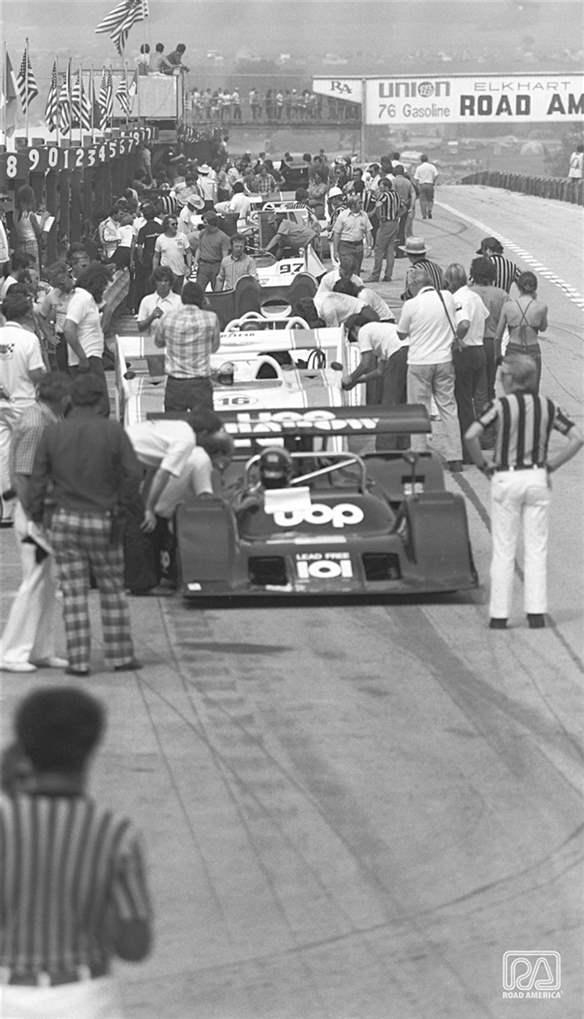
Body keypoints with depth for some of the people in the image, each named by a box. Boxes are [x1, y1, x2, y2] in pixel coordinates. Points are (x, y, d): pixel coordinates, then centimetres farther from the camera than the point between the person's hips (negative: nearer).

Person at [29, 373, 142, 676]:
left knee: (73, 594, 4)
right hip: (102, 523, -1)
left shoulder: (52, 433, -5)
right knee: (112, 590, 13)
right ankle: (120, 656, 15)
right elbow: (133, 474, -10)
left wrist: (36, 520, 6)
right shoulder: (113, 431, -9)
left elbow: (38, 481, -3)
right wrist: (118, 501, 9)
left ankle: (78, 661, 2)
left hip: (65, 520, 1)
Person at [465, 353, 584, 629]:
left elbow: (470, 436, -21)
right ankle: (536, 612, 4)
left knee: (503, 550, 5)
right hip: (538, 478, 2)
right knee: (537, 549, 8)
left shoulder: (501, 406, -10)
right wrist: (552, 464, 4)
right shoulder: (548, 406, 0)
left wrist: (483, 465, -6)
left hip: (506, 479, -2)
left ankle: (499, 614, 6)